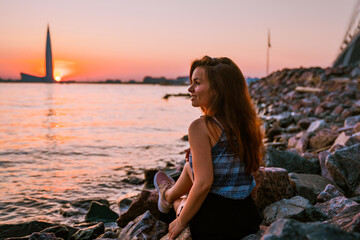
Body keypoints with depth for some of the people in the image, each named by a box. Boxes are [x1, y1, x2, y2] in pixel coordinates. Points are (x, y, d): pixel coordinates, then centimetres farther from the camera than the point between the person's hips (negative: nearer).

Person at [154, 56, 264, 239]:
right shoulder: (246, 123, 1)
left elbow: (203, 183, -24)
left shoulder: (200, 127, -20)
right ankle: (170, 195, 54)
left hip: (213, 225, -6)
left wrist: (181, 221, -9)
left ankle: (169, 196, 55)